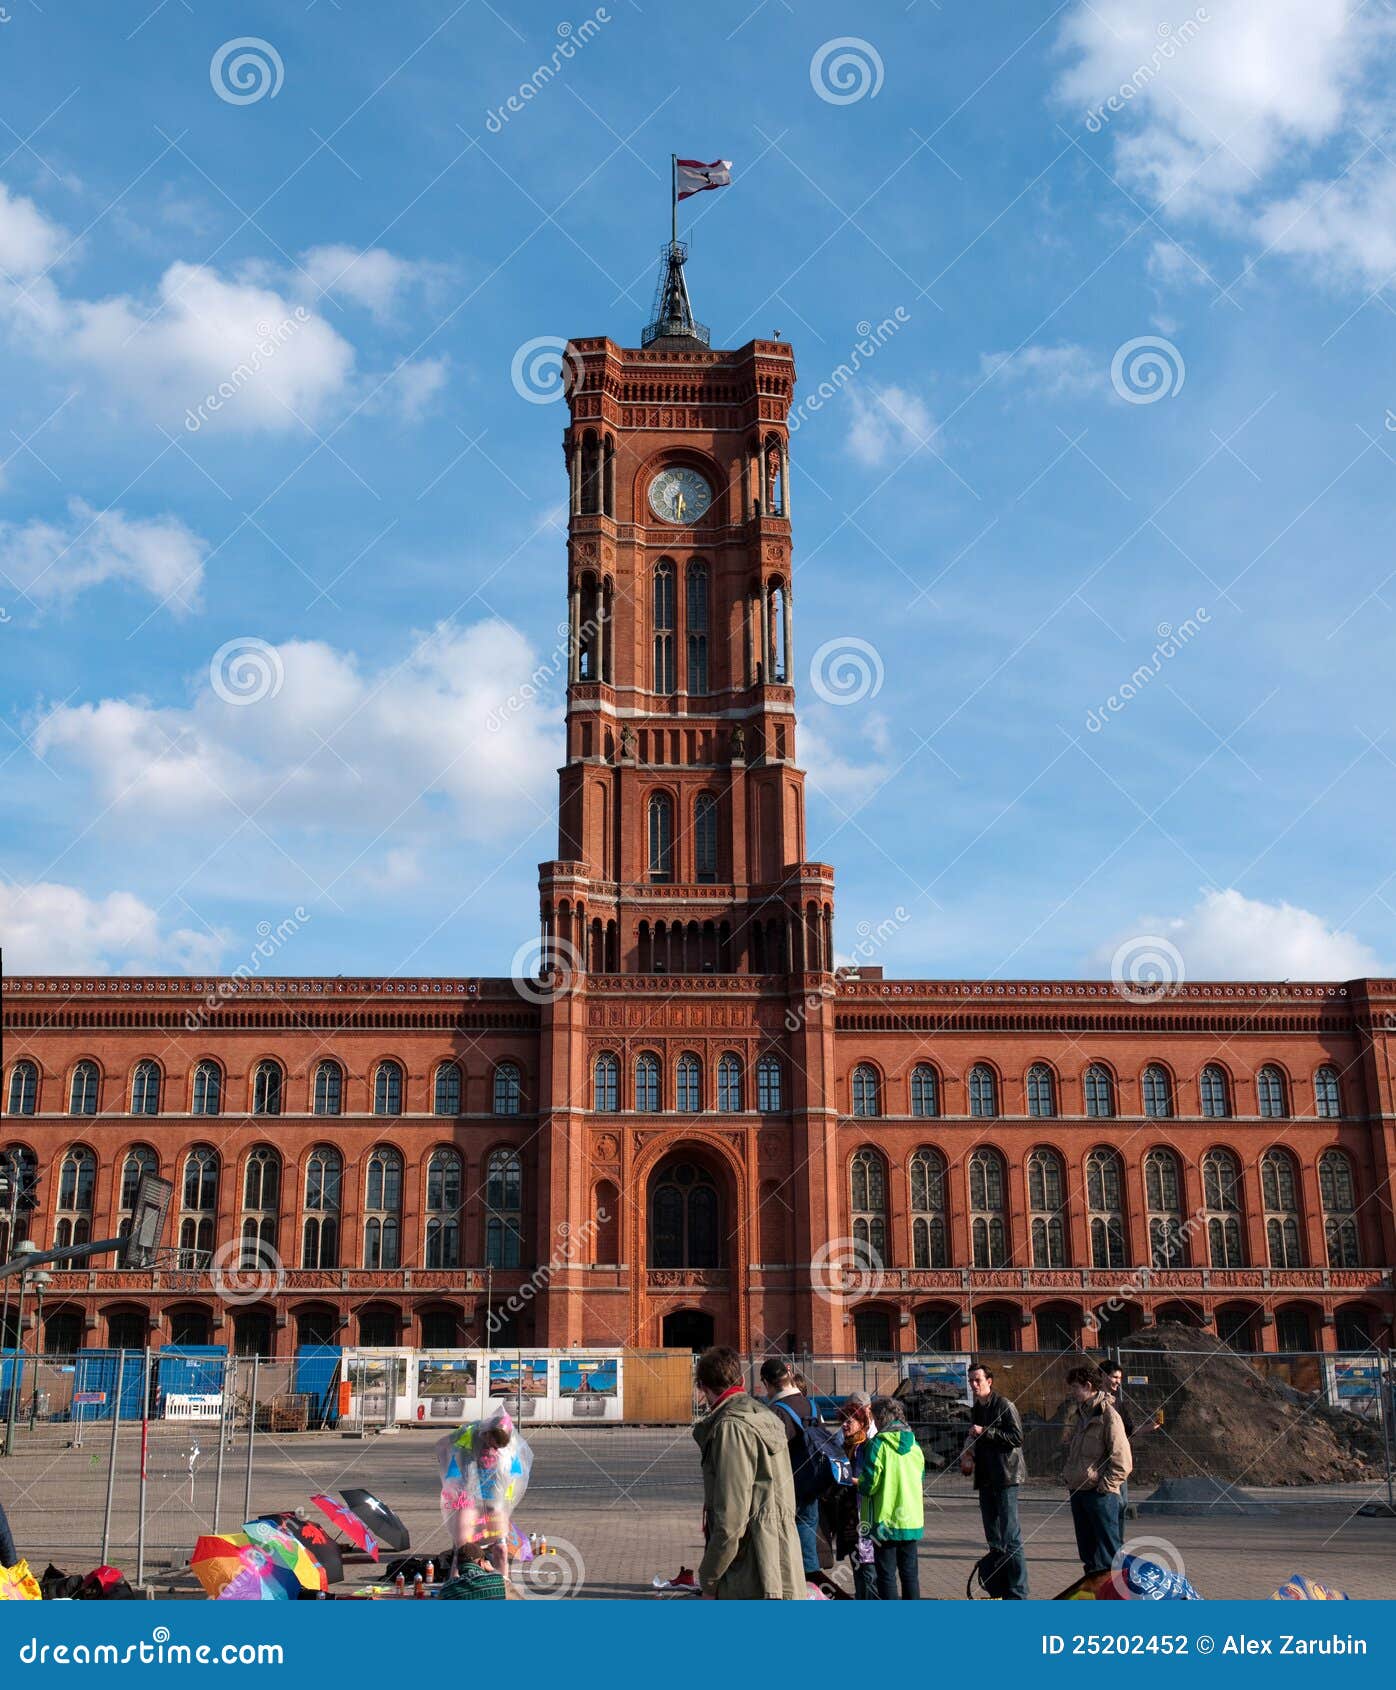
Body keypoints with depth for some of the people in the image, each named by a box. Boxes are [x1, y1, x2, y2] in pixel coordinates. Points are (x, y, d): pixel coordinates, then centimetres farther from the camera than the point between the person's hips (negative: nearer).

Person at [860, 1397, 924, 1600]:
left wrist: (858, 1484, 7)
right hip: (912, 1520, 5)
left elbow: (870, 1484, -14)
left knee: (886, 1575, 2)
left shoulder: (878, 1444, -12)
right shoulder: (914, 1444, 5)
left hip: (885, 1520, -5)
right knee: (910, 1573, 13)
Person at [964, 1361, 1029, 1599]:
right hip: (986, 1479, 8)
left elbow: (1017, 1437, -17)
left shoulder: (1004, 1405, -8)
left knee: (1011, 1537, -9)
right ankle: (998, 1590, 21)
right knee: (994, 1540, 13)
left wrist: (985, 1432, -18)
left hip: (1005, 1478, -8)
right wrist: (969, 1455, 8)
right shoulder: (977, 1409, 16)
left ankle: (1018, 1594, -6)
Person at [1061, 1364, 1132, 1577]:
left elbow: (1122, 1459, -15)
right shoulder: (1078, 1415, 14)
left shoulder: (1108, 1414, -12)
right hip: (1077, 1491, 8)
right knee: (1087, 1550, 14)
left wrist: (1105, 1485, -15)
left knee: (1108, 1552, -5)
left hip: (1100, 1493, -8)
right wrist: (1067, 1473, 14)